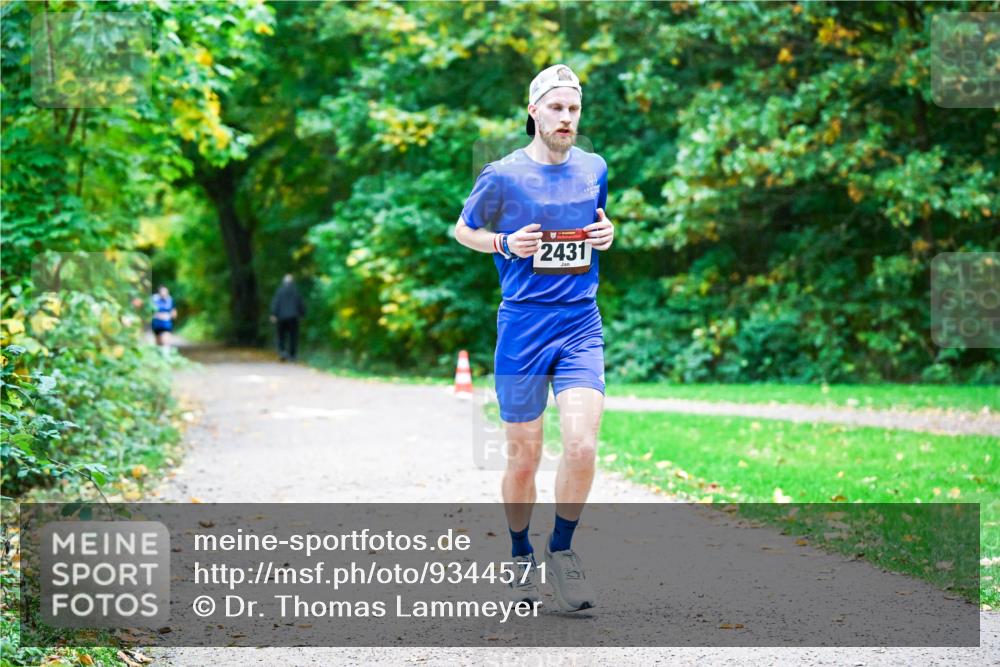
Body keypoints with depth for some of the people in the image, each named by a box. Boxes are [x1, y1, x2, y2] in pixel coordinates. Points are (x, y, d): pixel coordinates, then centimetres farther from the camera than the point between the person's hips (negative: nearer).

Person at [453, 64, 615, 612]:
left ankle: (562, 550, 6)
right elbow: (463, 229, 10)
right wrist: (506, 243, -8)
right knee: (523, 458, 5)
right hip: (522, 329, -2)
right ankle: (521, 558, 27)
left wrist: (607, 233, 2)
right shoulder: (502, 176, -4)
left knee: (581, 446, -15)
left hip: (581, 326, 2)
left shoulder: (594, 169, 8)